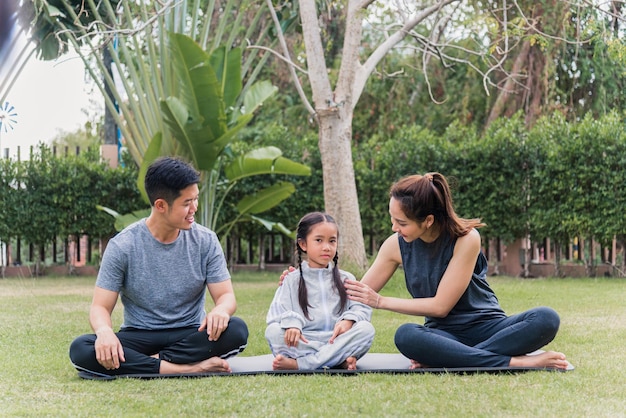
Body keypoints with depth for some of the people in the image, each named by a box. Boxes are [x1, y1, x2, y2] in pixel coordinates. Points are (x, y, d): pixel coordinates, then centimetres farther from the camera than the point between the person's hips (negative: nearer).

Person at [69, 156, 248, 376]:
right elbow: (100, 307, -7)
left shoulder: (205, 241, -2)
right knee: (80, 350, -31)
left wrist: (220, 310, -28)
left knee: (236, 330, -31)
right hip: (139, 337, 0)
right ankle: (186, 368, -34)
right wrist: (104, 330, -32)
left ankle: (155, 360, -24)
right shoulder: (123, 246, -7)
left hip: (190, 336, 1)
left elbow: (226, 295, -1)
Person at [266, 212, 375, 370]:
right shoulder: (293, 280, 13)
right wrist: (290, 323, -26)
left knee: (366, 328, -26)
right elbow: (279, 310, -3)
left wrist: (349, 320, -20)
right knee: (273, 331, -27)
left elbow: (361, 306, 3)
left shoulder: (345, 279, 17)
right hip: (303, 343, -2)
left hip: (336, 340, 2)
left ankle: (299, 364, -31)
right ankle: (339, 360, -34)